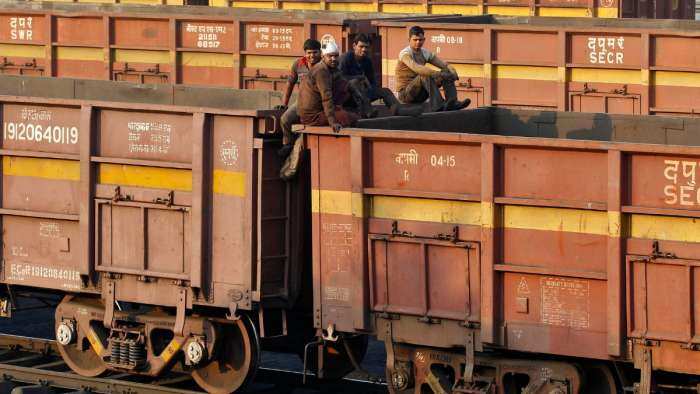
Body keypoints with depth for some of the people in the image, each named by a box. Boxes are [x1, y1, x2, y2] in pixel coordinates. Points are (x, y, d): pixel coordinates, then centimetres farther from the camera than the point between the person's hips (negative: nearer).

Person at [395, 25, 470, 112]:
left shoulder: (425, 53, 6)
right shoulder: (405, 54, -16)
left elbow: (444, 65, 4)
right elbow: (416, 68, -34)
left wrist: (453, 73, -20)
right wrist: (439, 74, -43)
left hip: (420, 94, 7)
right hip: (405, 94, -7)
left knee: (447, 73, -7)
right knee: (425, 75, -33)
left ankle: (452, 102, -24)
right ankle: (437, 105, -44)